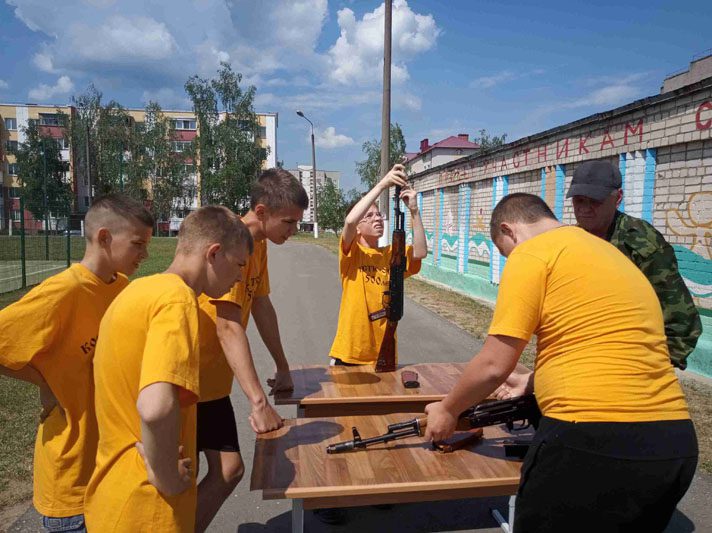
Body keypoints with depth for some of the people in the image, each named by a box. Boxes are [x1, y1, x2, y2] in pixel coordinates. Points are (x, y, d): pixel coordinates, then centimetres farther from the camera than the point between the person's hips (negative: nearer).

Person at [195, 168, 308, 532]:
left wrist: (282, 368, 15)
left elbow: (262, 308, 13)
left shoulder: (259, 244, 6)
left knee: (229, 470, 12)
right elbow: (229, 328, -29)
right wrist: (259, 402, -32)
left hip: (212, 381, 9)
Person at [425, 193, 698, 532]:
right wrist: (535, 380, 37)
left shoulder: (531, 253, -6)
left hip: (592, 442, -8)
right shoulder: (605, 250, 19)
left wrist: (447, 410, 10)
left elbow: (493, 366, -6)